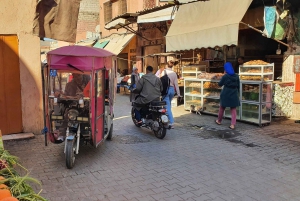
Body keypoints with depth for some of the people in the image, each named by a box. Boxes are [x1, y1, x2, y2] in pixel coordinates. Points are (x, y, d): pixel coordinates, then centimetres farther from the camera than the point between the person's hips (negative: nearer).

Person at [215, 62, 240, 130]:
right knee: (233, 110, 7)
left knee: (222, 108, 16)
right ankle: (233, 124, 0)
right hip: (234, 95, 3)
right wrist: (237, 93, 18)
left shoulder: (225, 76, -11)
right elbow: (238, 86, 6)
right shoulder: (236, 76, 1)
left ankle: (219, 121, 31)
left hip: (226, 94, -3)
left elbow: (220, 84, -2)